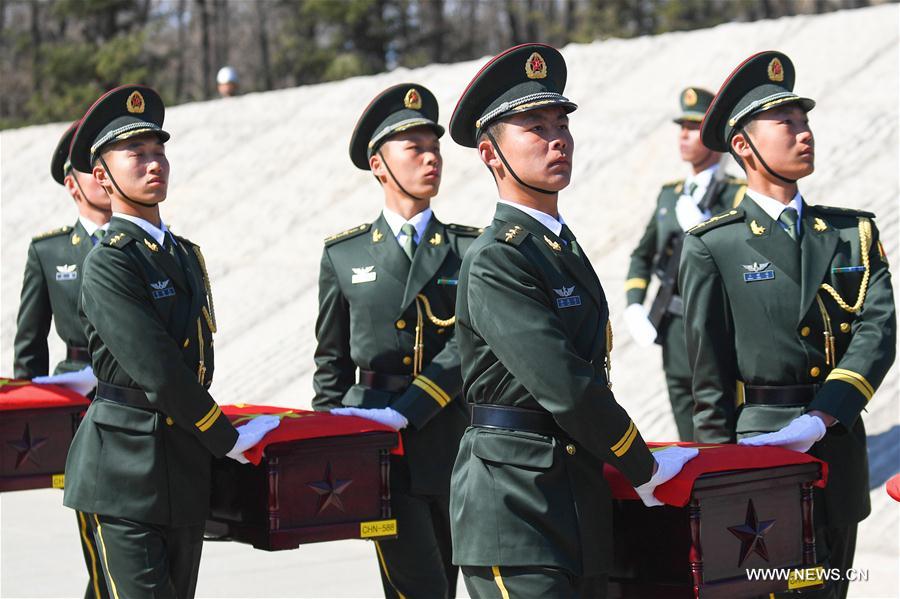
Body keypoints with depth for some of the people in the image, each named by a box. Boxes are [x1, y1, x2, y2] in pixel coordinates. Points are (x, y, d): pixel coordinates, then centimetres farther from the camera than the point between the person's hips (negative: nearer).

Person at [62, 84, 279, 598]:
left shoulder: (186, 254, 15)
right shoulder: (109, 263, -12)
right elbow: (158, 373, -17)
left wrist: (213, 442, 11)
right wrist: (228, 439, -10)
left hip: (188, 473, 8)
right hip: (127, 473, -8)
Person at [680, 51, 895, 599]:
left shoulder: (854, 233, 9)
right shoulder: (712, 246, -2)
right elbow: (709, 372, -3)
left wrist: (818, 421, -18)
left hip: (841, 456, 4)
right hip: (757, 453, -4)